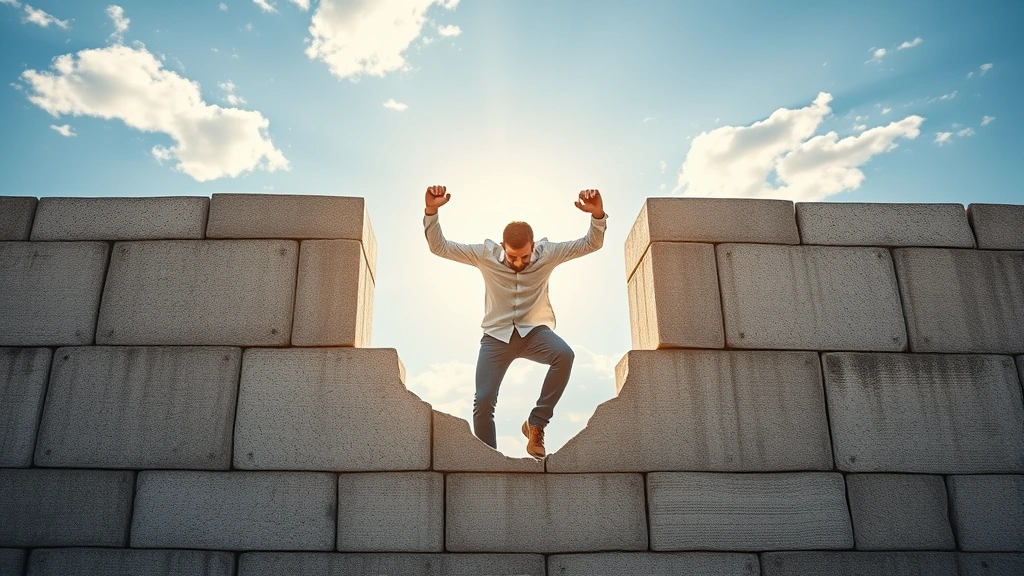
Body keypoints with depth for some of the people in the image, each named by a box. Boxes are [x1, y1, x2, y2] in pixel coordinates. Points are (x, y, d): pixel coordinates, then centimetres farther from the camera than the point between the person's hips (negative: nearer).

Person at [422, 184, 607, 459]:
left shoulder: (547, 253, -8)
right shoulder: (486, 253, -9)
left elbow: (591, 244, -11)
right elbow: (439, 247, -10)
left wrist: (598, 214, -31)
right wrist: (431, 210, -26)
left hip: (534, 331, 0)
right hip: (496, 336, 0)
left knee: (565, 355, -33)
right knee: (483, 401, -11)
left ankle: (535, 423, -15)